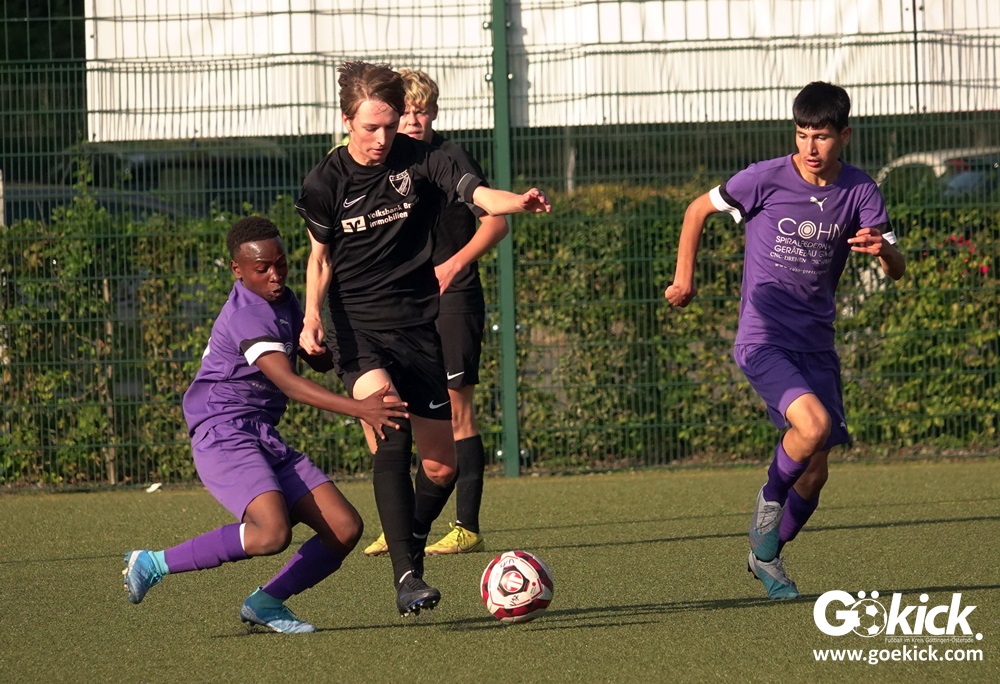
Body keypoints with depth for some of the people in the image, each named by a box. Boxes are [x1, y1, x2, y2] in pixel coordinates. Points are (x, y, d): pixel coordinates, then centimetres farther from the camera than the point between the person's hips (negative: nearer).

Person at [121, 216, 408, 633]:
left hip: (265, 440, 9)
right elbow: (288, 382, -30)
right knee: (272, 532, -30)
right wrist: (359, 409, -39)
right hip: (224, 437, -9)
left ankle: (266, 602, 12)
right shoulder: (249, 317, -18)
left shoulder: (283, 302, 13)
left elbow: (317, 359, 27)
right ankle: (152, 565, -16)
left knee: (345, 528, -3)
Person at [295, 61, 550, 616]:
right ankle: (405, 576, -30)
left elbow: (477, 194, -19)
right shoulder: (326, 182, -2)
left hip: (417, 326, 2)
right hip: (357, 329, -2)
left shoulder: (420, 161, -4)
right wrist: (311, 316, -4)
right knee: (391, 436, -27)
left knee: (440, 467, 2)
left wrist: (516, 201, -40)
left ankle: (411, 541, 35)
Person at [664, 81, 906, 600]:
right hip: (763, 339, -4)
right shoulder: (767, 179, -8)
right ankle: (769, 500, 1)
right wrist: (684, 277, 0)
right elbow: (699, 209, 7)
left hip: (817, 343, 4)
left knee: (815, 473, 6)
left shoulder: (859, 192, 0)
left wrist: (882, 250, -27)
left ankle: (766, 555, 29)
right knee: (814, 425, -28)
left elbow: (897, 270, -4)